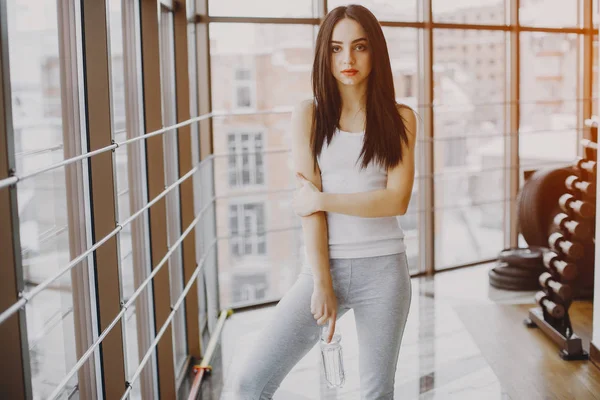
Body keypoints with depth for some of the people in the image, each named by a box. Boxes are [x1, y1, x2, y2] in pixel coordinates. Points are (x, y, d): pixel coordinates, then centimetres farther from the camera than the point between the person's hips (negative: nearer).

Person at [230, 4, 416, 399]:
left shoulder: (400, 118, 3)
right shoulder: (309, 115, 1)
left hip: (383, 269, 0)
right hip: (327, 264, 0)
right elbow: (309, 205, -6)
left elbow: (397, 200, -8)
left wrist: (323, 199, -10)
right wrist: (321, 282, -11)